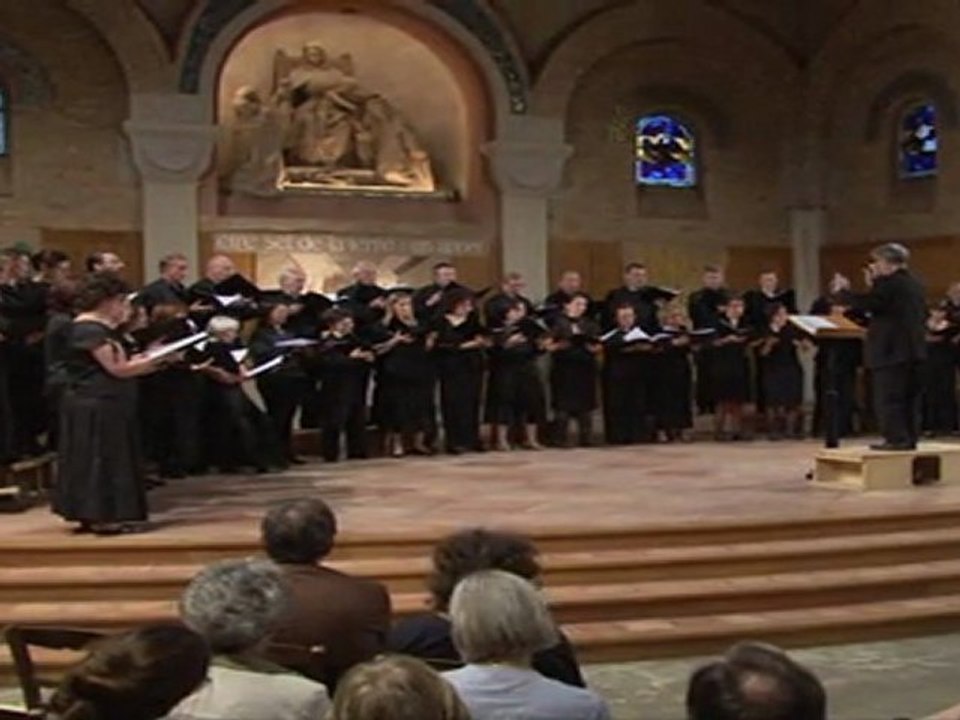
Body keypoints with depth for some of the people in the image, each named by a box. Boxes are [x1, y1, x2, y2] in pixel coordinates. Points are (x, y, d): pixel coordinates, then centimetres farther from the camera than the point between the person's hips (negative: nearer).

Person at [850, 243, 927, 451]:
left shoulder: (890, 283, -14)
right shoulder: (914, 284, 15)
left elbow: (864, 304, -20)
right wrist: (875, 284, 15)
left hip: (891, 350, -9)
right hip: (914, 349, 9)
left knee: (887, 397, -5)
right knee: (909, 396, 13)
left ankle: (897, 439, -7)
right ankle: (910, 437, 16)